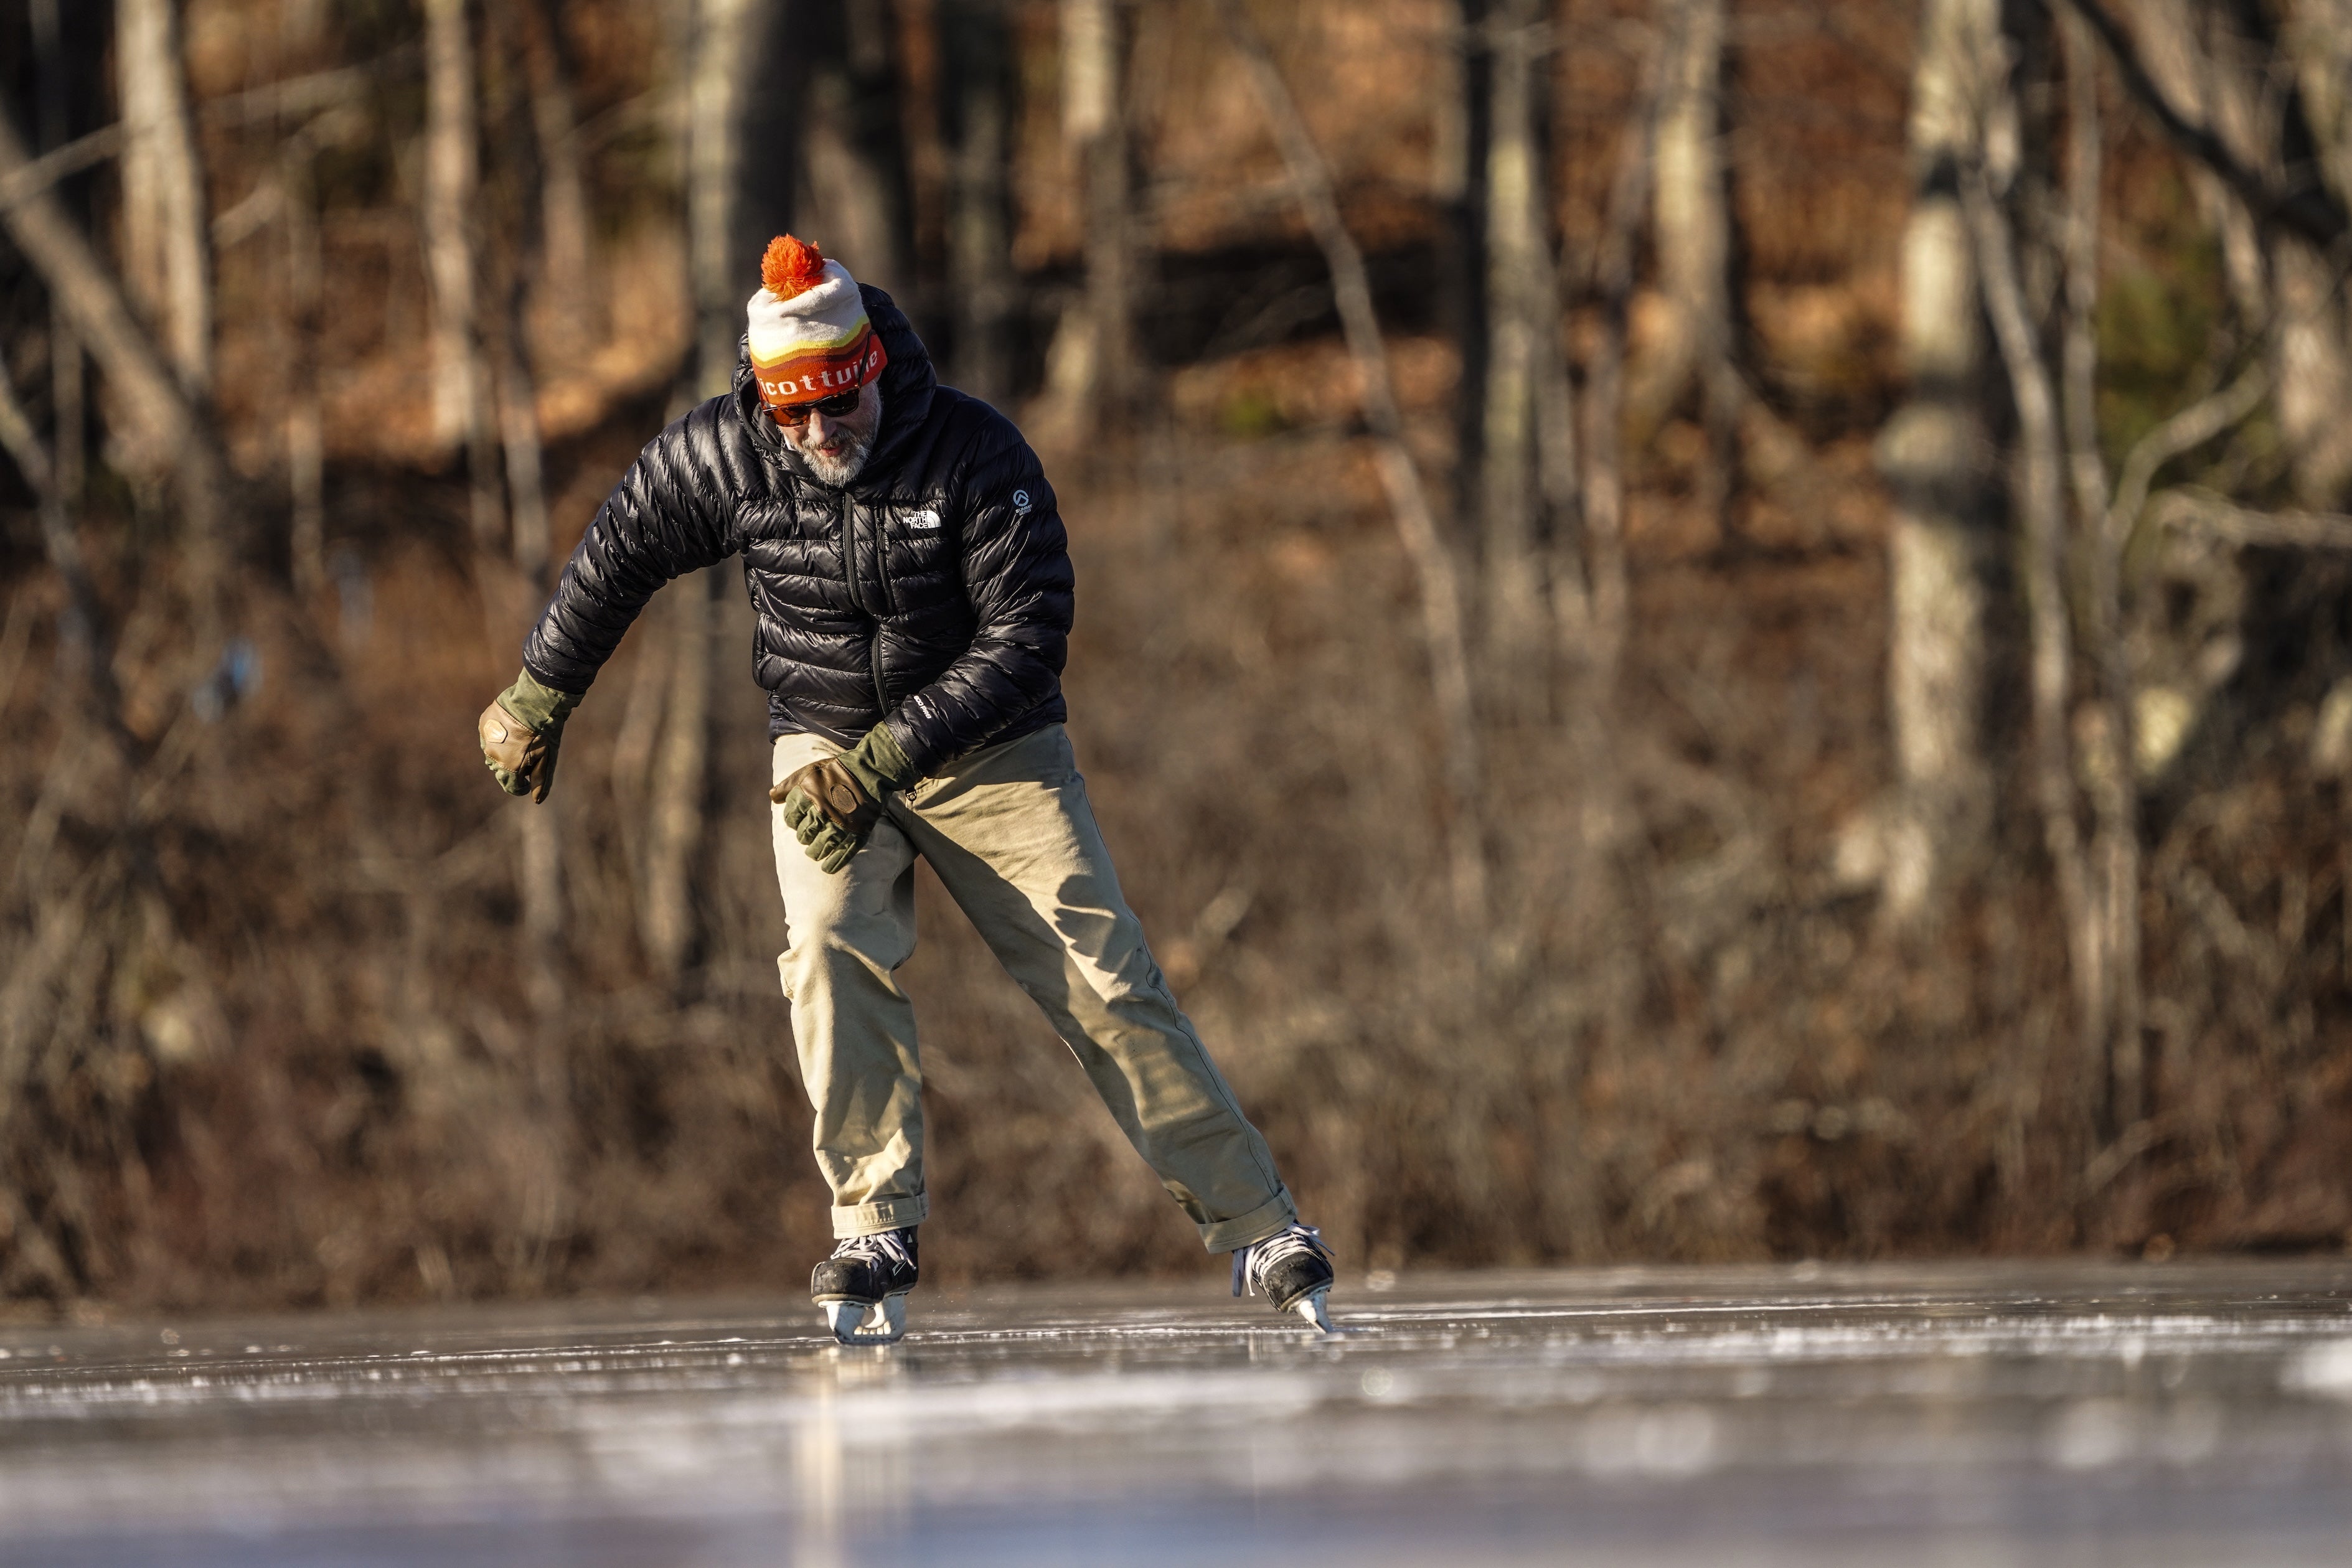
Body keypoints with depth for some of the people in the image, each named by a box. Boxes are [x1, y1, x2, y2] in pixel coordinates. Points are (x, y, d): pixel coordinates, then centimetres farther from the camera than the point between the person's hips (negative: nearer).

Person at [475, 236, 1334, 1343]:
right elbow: (617, 556, 5)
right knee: (831, 949, -25)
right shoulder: (722, 458, -13)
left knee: (1103, 982, -8)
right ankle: (875, 1232, -17)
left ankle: (1256, 1227, 0)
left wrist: (886, 757, -27)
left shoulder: (976, 453, -21)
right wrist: (536, 698, 15)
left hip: (990, 748, -2)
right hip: (824, 743, 2)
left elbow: (1025, 638, -21)